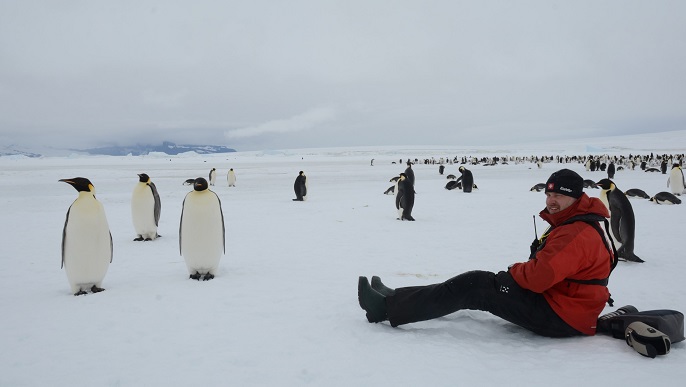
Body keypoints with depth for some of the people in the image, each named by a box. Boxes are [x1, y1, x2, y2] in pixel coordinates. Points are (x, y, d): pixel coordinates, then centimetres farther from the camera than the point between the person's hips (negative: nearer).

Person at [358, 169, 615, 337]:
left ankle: (386, 308, -12)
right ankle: (396, 299, 6)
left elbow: (538, 277, -28)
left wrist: (513, 271, -7)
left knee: (472, 285, -15)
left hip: (560, 318, -10)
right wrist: (517, 272, 1)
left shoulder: (577, 234, -22)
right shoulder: (571, 225, 14)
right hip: (555, 302, 10)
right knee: (475, 282, 4)